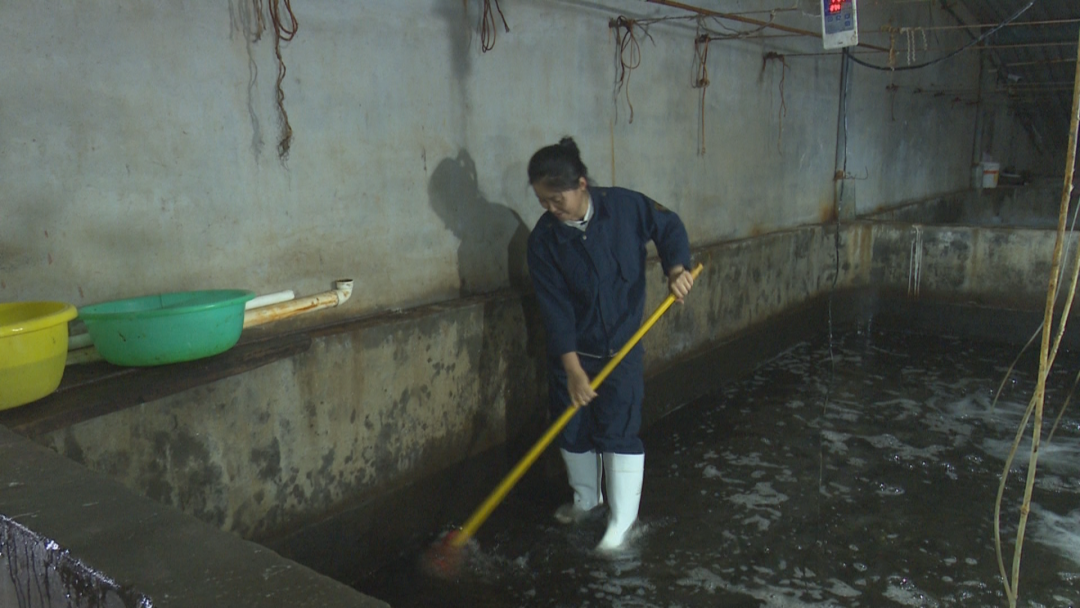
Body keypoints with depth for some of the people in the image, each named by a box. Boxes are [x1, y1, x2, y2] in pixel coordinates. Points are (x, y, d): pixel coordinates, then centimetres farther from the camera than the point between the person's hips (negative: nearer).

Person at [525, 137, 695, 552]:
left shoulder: (625, 206, -13)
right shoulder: (543, 239, -12)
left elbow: (669, 227, 5)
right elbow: (554, 307, -15)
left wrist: (676, 267, -15)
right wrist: (572, 368, -21)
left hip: (622, 348, -2)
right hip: (570, 351, 2)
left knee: (619, 434, -1)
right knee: (572, 431, 14)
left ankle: (622, 522, 15)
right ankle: (586, 499, 38)